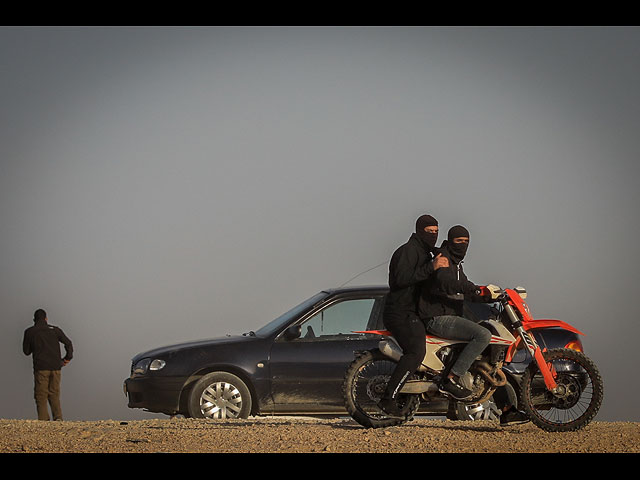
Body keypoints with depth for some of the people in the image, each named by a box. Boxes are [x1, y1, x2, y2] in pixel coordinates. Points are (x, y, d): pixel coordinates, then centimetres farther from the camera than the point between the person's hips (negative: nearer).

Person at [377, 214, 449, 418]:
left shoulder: (427, 253, 22)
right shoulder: (408, 251, -10)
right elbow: (402, 278, -26)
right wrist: (431, 267, -29)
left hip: (411, 313, 11)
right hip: (400, 313, -11)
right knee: (416, 352, -24)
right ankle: (388, 399, -28)